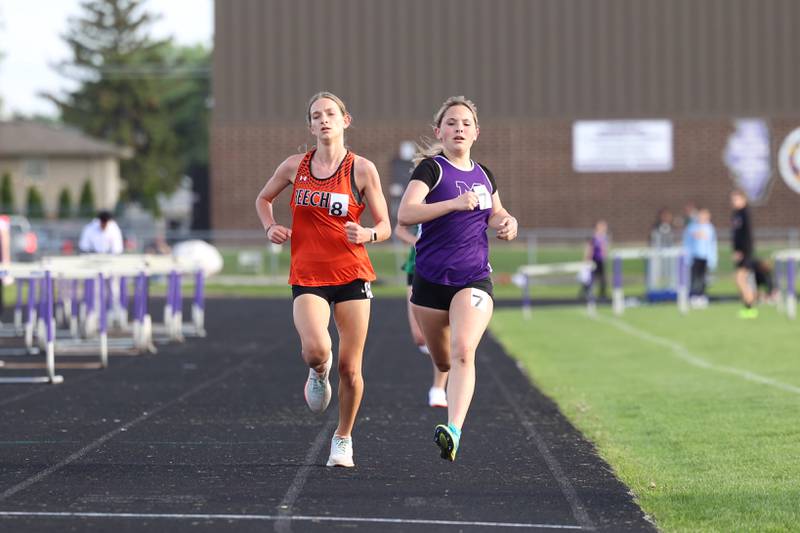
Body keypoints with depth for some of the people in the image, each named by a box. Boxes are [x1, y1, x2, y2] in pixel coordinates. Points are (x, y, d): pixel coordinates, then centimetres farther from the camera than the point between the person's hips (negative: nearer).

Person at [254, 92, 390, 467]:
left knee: (350, 367, 0)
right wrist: (271, 227, 4)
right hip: (307, 277, 1)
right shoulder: (294, 166, 5)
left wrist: (367, 234, -20)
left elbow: (385, 226, 3)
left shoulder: (362, 169, 0)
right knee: (315, 349, -25)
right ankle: (319, 373, 14)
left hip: (352, 274, 0)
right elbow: (263, 199, 24)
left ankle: (343, 439, 22)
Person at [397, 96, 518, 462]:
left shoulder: (483, 176, 9)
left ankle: (454, 432, -31)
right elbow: (405, 214, -23)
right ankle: (446, 387, 52)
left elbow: (495, 213, 27)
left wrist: (507, 222, 3)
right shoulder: (431, 168, -7)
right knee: (443, 360, 14)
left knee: (463, 352, -21)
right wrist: (454, 203, -31)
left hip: (474, 280, 1)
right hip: (431, 279, -1)